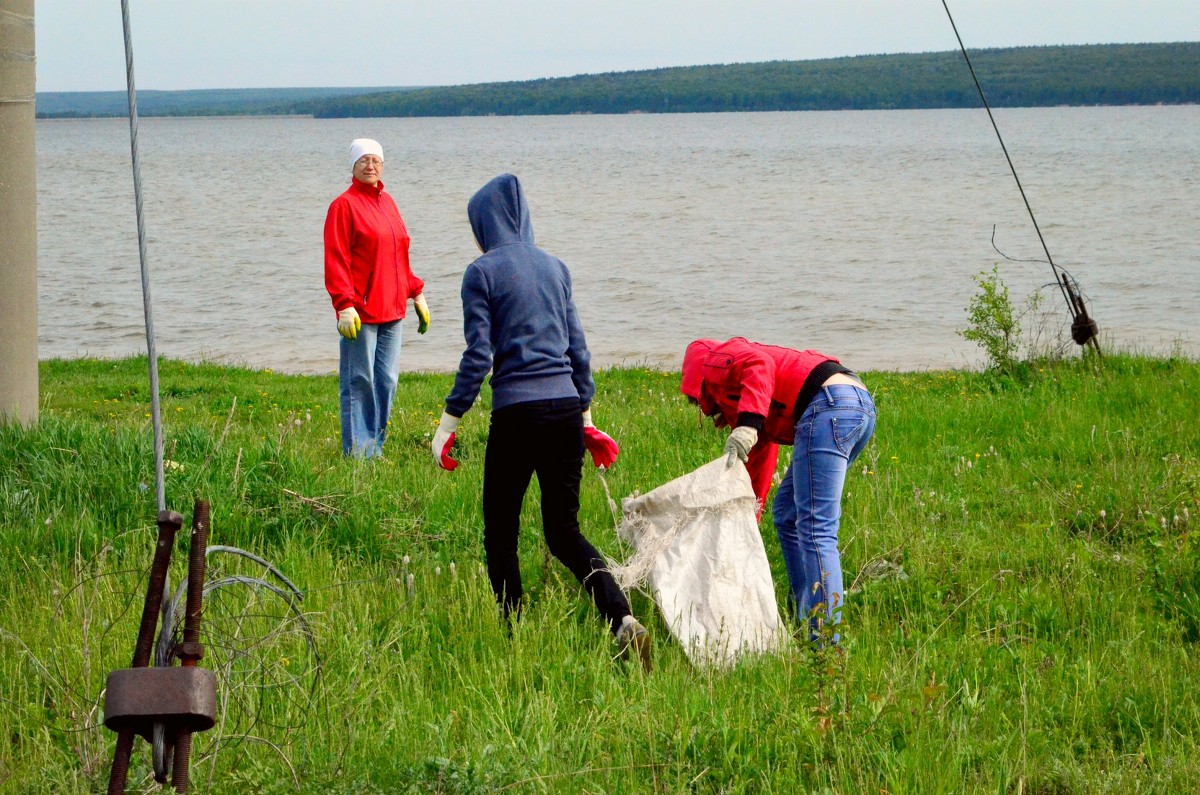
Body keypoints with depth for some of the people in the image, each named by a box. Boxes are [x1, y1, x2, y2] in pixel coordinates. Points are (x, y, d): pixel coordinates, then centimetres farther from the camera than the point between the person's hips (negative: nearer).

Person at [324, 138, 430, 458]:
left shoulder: (387, 203, 16)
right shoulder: (345, 205, -6)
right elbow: (336, 260, -11)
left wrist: (417, 294, 19)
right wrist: (345, 305, -19)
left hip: (392, 310, 7)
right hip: (361, 312, -7)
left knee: (387, 381, 9)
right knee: (359, 383, -4)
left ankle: (376, 448, 17)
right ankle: (357, 454, 0)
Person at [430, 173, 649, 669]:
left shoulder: (482, 273, -3)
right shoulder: (554, 267, 14)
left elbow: (477, 356, -8)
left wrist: (449, 422, -3)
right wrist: (585, 414, 24)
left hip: (517, 413, -5)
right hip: (566, 409, 5)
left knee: (500, 533, 9)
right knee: (563, 530, 9)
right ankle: (623, 619, -11)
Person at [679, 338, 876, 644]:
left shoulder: (713, 361, 12)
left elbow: (759, 364, -12)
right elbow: (758, 465, 42)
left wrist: (747, 425, -23)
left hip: (830, 406, -10)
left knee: (814, 529, -12)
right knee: (787, 514, 21)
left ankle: (826, 640, -17)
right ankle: (805, 619, 20)